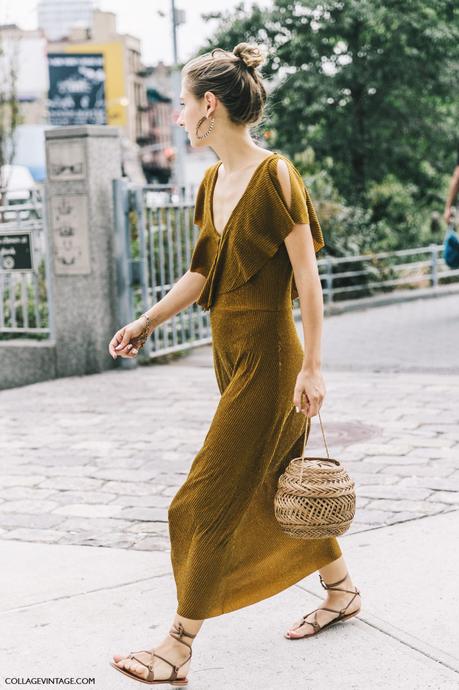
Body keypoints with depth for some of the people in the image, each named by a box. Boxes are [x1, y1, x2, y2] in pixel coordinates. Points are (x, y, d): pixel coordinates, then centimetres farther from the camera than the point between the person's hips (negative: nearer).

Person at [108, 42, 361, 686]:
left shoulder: (274, 174, -15)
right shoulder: (213, 181, 9)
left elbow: (307, 277, -15)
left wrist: (312, 367, -16)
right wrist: (145, 323, 14)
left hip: (267, 357, -9)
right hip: (232, 353, 9)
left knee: (207, 502, -5)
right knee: (276, 484, 18)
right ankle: (342, 590, 38)